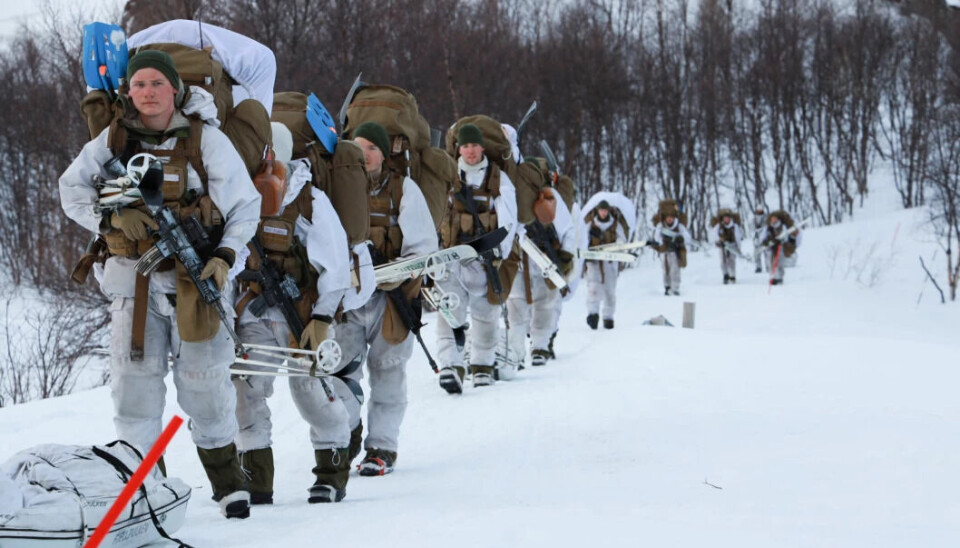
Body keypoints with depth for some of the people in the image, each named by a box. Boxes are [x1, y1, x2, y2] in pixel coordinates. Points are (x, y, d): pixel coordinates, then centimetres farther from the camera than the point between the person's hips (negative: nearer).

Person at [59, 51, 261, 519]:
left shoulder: (205, 138, -4)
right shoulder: (114, 139, 3)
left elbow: (245, 204, 0)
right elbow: (72, 187, 8)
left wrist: (225, 256, -13)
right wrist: (110, 217, -10)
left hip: (193, 275, -2)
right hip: (133, 273, 2)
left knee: (203, 377, 0)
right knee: (134, 376, -3)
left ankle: (227, 479, 15)